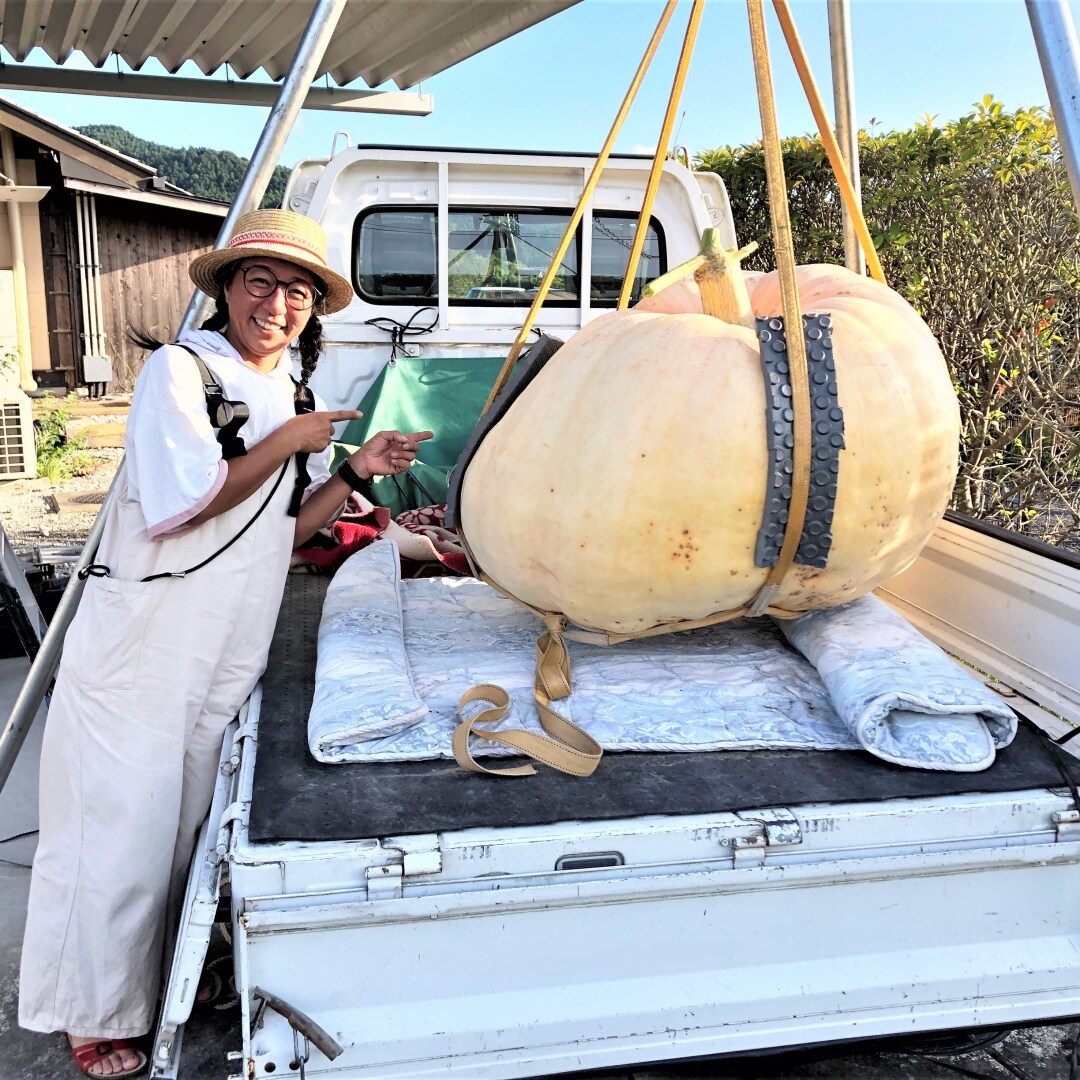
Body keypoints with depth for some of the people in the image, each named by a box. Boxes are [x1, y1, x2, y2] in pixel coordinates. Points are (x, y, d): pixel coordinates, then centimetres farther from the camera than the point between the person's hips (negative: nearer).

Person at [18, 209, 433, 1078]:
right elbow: (175, 506, -21)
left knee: (182, 833, 17)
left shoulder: (292, 397, 12)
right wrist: (285, 444, -15)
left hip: (223, 664, 6)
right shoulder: (180, 368, -10)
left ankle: (163, 989, 36)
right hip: (139, 654, -6)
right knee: (120, 835, 5)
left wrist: (355, 470, 1)